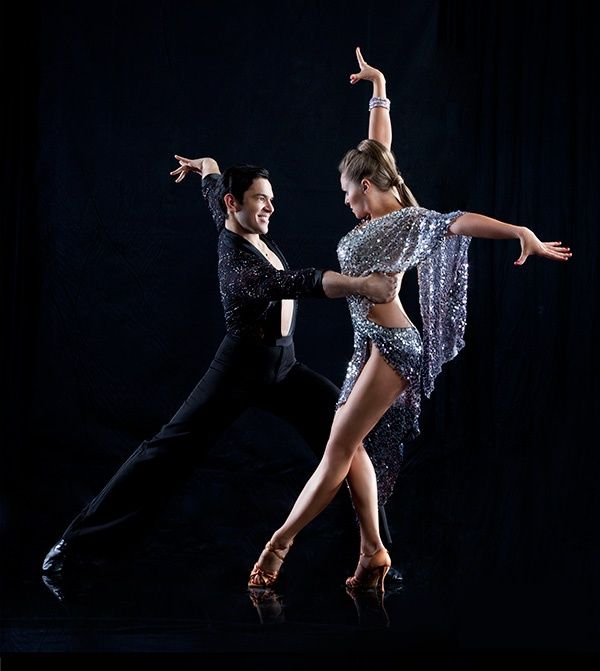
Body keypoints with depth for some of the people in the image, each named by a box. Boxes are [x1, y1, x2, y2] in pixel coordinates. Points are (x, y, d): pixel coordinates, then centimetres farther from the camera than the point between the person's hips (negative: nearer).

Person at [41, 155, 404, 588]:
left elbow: (214, 183, 22)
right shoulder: (237, 262, -24)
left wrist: (201, 165, 46)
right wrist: (362, 285, -55)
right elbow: (294, 283, -44)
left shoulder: (252, 231, 2)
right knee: (170, 451, -8)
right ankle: (75, 548, -4)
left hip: (283, 365, 8)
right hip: (241, 368, -8)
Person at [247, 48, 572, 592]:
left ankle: (281, 544, -3)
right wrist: (378, 86, 28)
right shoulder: (378, 217, 12)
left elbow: (458, 222, -27)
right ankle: (373, 552, 8)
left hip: (392, 343, -9)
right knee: (352, 444, 6)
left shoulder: (408, 220, -11)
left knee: (340, 447, -6)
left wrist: (521, 233, -42)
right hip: (372, 342, 9)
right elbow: (379, 145, 21)